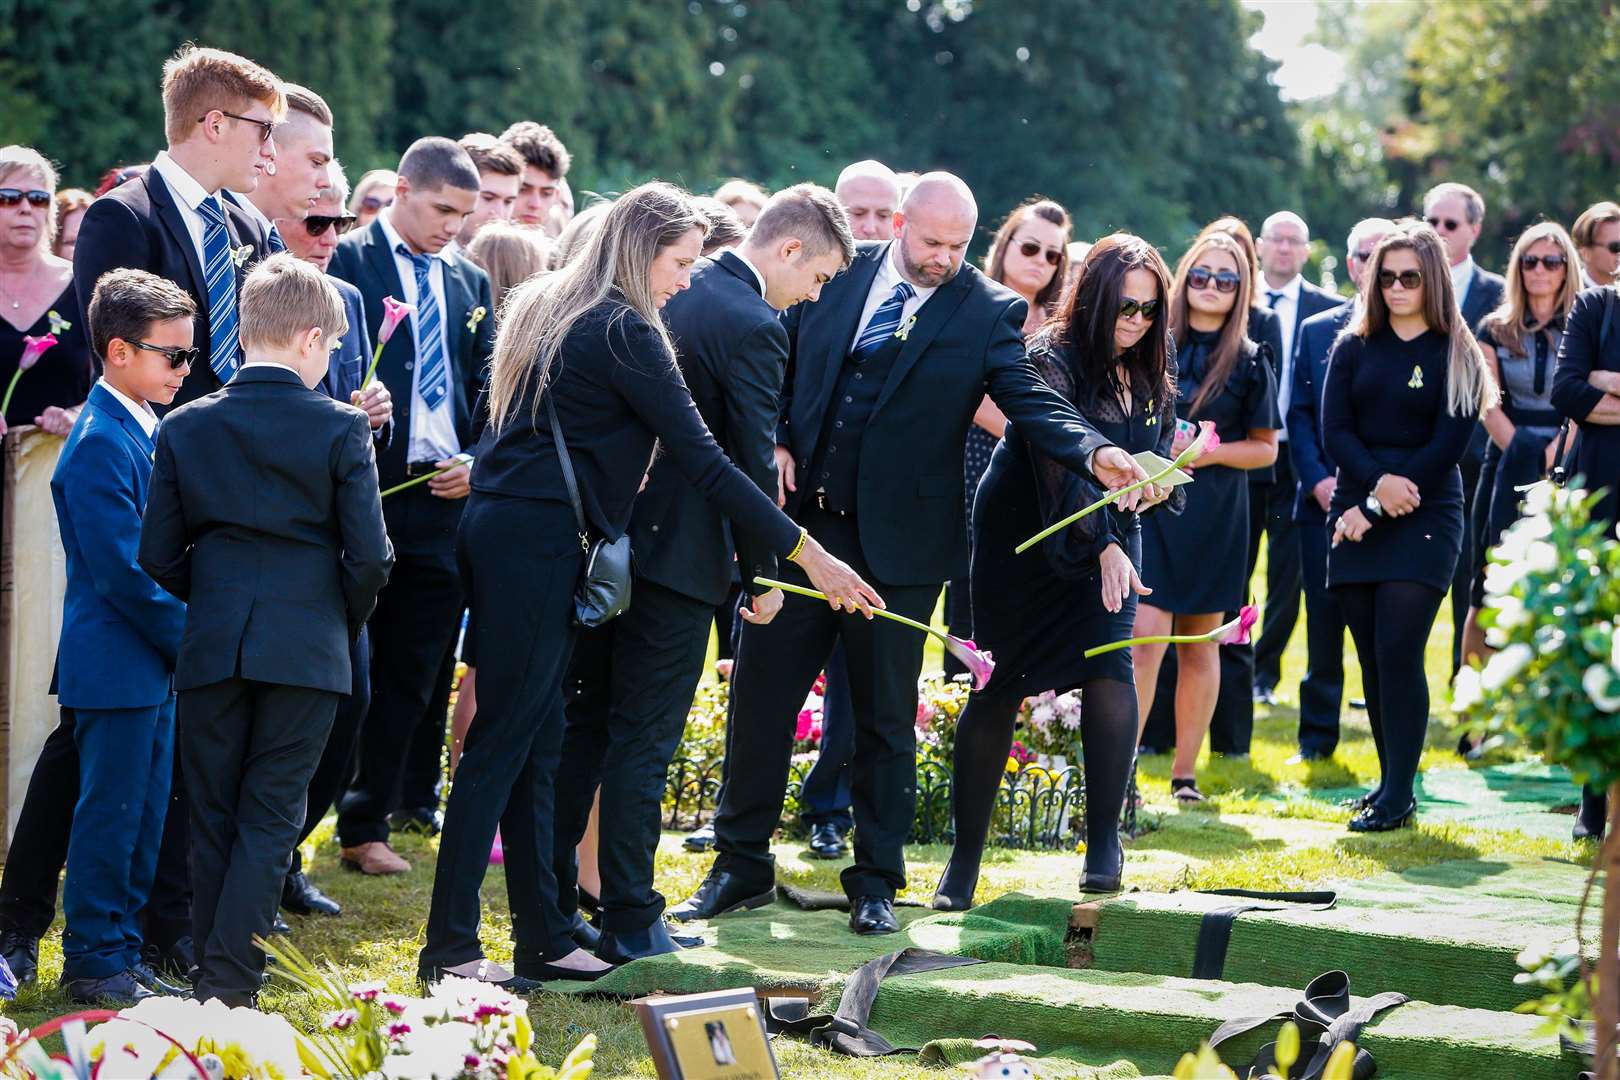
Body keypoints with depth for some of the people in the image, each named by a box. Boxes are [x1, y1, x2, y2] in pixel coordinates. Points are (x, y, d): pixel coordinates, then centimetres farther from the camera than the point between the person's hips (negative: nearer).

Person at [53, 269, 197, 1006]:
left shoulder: (147, 432, 11)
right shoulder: (99, 446, -18)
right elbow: (123, 573, -21)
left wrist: (190, 637, 7)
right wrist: (194, 640, -14)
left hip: (154, 664, 9)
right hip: (115, 663, -9)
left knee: (142, 817, 13)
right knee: (112, 814, -1)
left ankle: (120, 957, 20)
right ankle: (93, 965, 7)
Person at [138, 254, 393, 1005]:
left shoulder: (186, 427, 2)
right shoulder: (341, 429, -6)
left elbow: (158, 555, 3)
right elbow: (369, 555, -7)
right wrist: (346, 620, 11)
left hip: (210, 650, 2)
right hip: (306, 652, -2)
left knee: (213, 821, 11)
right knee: (271, 817, 2)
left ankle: (214, 982, 15)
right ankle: (230, 983, -7)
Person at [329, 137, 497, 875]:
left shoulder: (471, 283, 15)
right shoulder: (347, 261, -2)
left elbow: (488, 391, 15)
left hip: (444, 497, 5)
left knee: (415, 673, 6)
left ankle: (367, 821, 12)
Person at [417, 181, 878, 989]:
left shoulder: (546, 306, 16)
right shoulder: (625, 333, -10)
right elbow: (703, 460, -12)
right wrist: (807, 553, -9)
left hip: (497, 529, 9)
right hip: (537, 541, -9)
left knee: (536, 740, 10)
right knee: (505, 737, -8)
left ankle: (542, 937, 12)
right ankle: (449, 946, -8)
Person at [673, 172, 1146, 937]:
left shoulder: (988, 312, -3)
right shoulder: (835, 276, 4)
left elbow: (1031, 401, -11)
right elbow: (778, 365, 13)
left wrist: (1098, 455, -29)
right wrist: (776, 442, -3)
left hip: (898, 543, -2)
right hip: (799, 522, 2)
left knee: (885, 717, 5)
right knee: (760, 695, 6)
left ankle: (876, 881, 18)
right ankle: (742, 866, 18)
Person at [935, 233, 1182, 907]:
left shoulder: (1150, 377, 5)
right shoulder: (1052, 360, -16)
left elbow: (1162, 453, 14)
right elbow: (1057, 464, -27)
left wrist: (1152, 484, -10)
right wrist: (1104, 546, -38)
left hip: (1108, 543, 4)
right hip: (1026, 543, -4)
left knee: (1111, 665, -17)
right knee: (999, 688, -3)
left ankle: (1104, 845, -9)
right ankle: (966, 855, 8)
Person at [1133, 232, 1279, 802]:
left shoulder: (1250, 363, 3)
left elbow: (1265, 448, 5)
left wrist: (1212, 452, -11)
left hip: (1215, 515, 1)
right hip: (1151, 505, -1)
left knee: (1200, 644, 7)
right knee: (1144, 637, -12)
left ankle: (1184, 771, 15)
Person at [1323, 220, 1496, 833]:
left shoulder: (1457, 356, 1)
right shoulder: (1354, 349, 10)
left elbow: (1448, 445, -6)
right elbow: (1335, 429, 2)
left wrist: (1374, 510, -11)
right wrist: (1378, 482, -17)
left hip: (1424, 516, -4)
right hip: (1356, 516, 4)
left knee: (1398, 650, -13)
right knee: (1373, 656, 4)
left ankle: (1397, 797, -12)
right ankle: (1392, 781, 14)